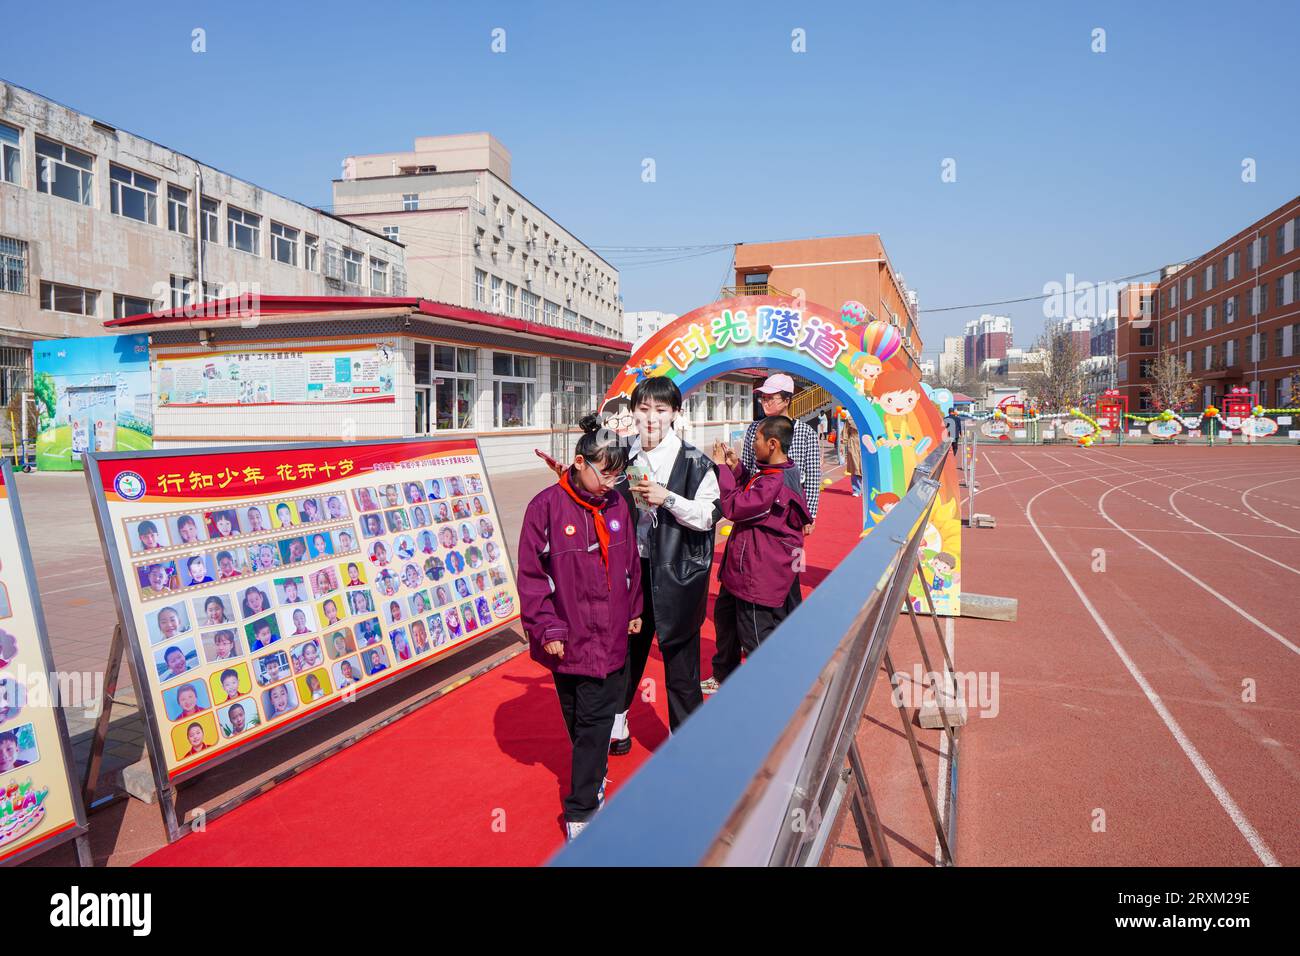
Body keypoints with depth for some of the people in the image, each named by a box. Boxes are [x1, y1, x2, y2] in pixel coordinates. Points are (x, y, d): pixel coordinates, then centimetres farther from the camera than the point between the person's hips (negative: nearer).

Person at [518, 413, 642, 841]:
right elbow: (531, 574, -10)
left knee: (597, 718, 6)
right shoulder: (546, 507, -12)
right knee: (578, 718, 14)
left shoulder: (616, 504, 1)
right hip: (568, 638, -3)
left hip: (610, 635, 3)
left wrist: (634, 610, 15)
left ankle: (582, 808, 18)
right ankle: (592, 778, 37)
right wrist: (547, 629, -10)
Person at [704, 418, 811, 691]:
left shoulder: (775, 482, -27)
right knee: (725, 614, 27)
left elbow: (734, 507, -28)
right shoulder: (781, 474, 6)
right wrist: (735, 468, 4)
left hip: (758, 574, -12)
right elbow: (749, 496, 16)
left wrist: (722, 467, -20)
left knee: (756, 637, 0)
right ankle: (724, 677, 46)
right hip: (744, 566, 12)